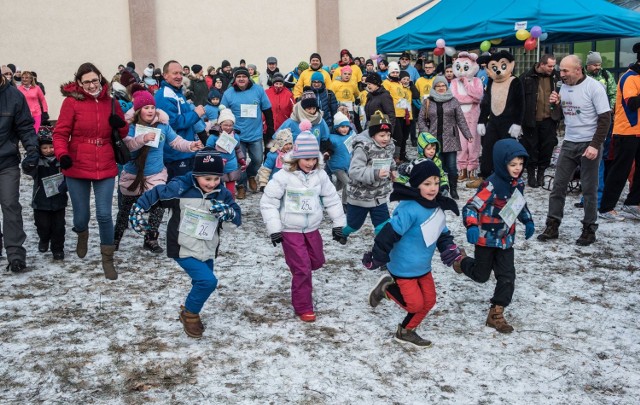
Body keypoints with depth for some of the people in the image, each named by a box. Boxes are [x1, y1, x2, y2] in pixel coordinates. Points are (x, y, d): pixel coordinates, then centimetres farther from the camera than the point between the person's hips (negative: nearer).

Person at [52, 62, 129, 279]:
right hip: (77, 169, -1)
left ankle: (107, 259, 15)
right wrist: (62, 154, -24)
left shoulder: (111, 103, 5)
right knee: (81, 215, 9)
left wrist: (121, 125, -9)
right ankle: (82, 234, 46)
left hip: (105, 168, 1)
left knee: (104, 214, -2)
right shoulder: (71, 102, -5)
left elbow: (123, 134, 14)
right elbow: (60, 133, -6)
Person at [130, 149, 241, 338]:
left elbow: (238, 218, -4)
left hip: (207, 252, 6)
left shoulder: (222, 194, -5)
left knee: (202, 284, 19)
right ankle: (189, 313, 7)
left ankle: (190, 313, 49)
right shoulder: (180, 188, -18)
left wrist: (227, 211, -24)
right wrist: (137, 212, -6)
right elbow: (153, 194, -8)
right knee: (208, 281, -20)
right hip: (184, 250, -6)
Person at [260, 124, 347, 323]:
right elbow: (268, 202, -13)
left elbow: (332, 199, 6)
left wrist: (338, 224, 6)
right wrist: (274, 229, -14)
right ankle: (303, 308, 10)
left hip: (312, 228, 5)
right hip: (290, 231, -5)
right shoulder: (283, 176, -18)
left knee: (317, 262, 18)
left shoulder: (320, 175, -4)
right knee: (302, 269, -5)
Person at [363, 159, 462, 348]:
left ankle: (406, 332, 31)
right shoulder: (409, 209, -28)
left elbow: (443, 233, 13)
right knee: (415, 304, -3)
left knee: (429, 301, 13)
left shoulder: (437, 208, 1)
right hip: (404, 268, -9)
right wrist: (377, 258, -24)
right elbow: (390, 233, -28)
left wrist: (450, 248, -6)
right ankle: (386, 288, 19)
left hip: (424, 267, 9)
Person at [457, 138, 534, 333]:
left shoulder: (518, 182, -2)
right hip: (486, 238, -6)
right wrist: (471, 227, -43)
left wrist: (528, 221, 15)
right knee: (481, 275, 12)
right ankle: (462, 261, 44)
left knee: (507, 277, 2)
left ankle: (496, 314, 14)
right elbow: (470, 207, -28)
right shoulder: (491, 185, -26)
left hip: (506, 239, 6)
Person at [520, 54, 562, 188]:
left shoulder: (556, 76, 5)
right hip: (531, 120, -3)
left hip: (549, 119, 3)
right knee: (531, 147, 6)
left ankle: (541, 172, 21)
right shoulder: (526, 77, -5)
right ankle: (531, 173, 18)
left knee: (547, 147, 5)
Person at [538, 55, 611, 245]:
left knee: (589, 189, 2)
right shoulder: (564, 87, 6)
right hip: (569, 143, 6)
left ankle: (589, 229, 14)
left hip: (589, 144, -6)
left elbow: (605, 118, -14)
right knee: (558, 185, 4)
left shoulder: (593, 87, -13)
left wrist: (595, 145, -21)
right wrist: (555, 104, -3)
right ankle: (552, 226, 11)